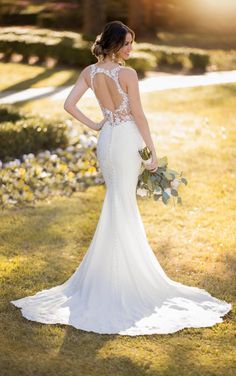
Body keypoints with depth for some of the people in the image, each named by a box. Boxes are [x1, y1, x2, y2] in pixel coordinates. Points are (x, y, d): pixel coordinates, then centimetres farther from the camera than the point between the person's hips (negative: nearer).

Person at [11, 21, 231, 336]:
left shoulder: (89, 72, 2)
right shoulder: (127, 74, -14)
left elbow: (69, 104, -1)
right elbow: (138, 115, -13)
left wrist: (93, 125, 7)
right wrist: (153, 151, -7)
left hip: (105, 140, 6)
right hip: (127, 140, -6)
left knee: (118, 202, 17)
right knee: (123, 207, 0)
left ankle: (117, 271, 24)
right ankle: (123, 275, 6)